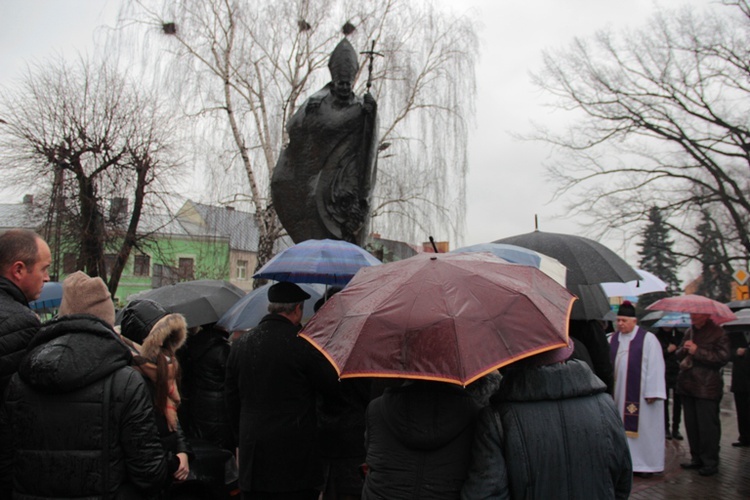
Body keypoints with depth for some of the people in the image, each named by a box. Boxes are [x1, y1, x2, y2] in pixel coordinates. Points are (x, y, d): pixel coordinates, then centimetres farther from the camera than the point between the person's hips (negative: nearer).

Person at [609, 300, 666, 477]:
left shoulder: (648, 339, -7)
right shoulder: (613, 339, 7)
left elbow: (655, 366, -10)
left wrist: (652, 392, -14)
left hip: (641, 394, -4)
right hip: (620, 393, 5)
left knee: (642, 428, 3)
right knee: (624, 428, 9)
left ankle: (647, 463, 15)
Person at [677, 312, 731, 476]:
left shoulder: (718, 333, -9)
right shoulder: (689, 332, 14)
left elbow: (723, 357, -18)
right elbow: (679, 355, 18)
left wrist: (697, 351, -18)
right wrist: (684, 349, -4)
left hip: (707, 387, -7)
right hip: (687, 385, 7)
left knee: (708, 426, -3)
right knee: (691, 424, 13)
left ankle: (710, 462, 7)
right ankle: (697, 458, 24)